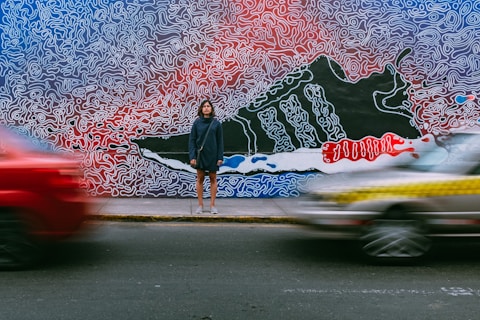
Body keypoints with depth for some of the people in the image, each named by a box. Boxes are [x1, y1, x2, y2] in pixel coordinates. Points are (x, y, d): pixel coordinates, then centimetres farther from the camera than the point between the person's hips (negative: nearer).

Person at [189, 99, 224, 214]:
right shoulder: (197, 122, -1)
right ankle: (200, 205, 14)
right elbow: (192, 140, -1)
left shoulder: (216, 123, -1)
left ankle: (212, 205, 13)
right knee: (200, 179, 6)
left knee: (213, 179, 6)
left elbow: (220, 141, 0)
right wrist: (192, 156, -9)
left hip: (212, 155, 0)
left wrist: (220, 157, -5)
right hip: (200, 155, 0)